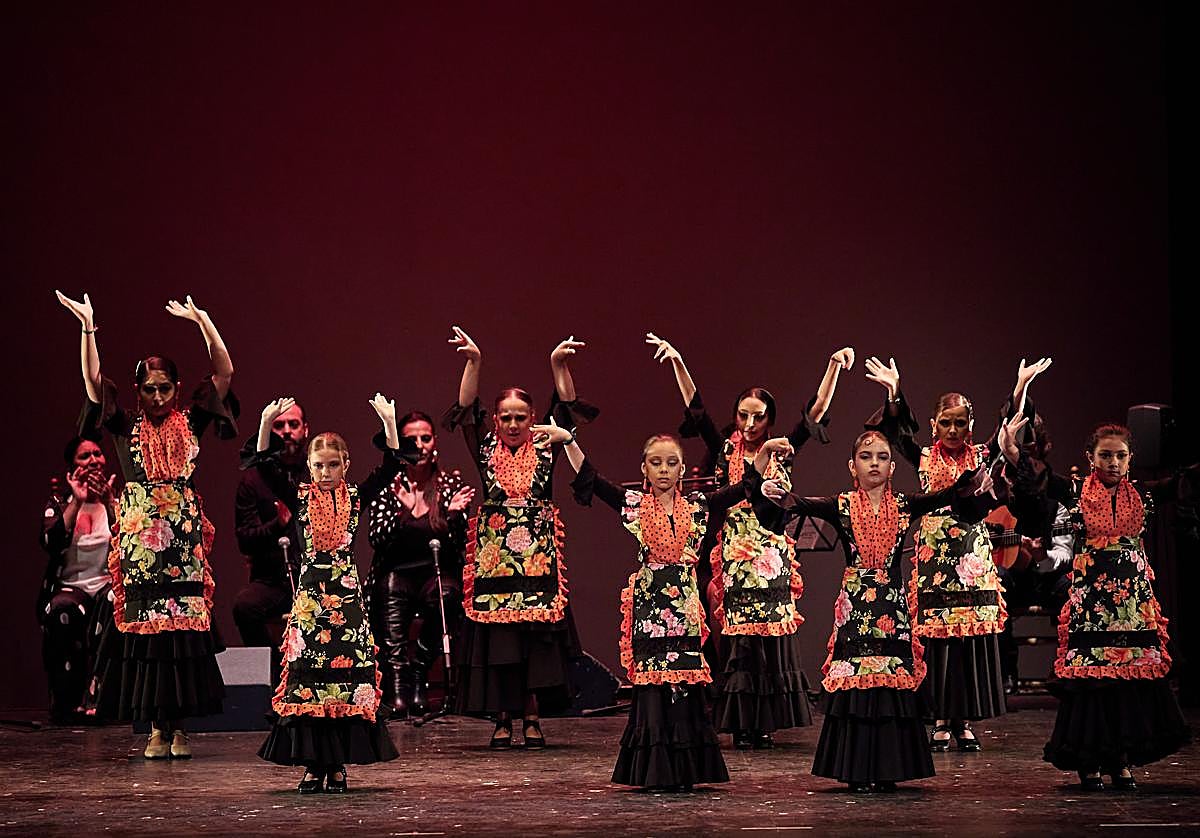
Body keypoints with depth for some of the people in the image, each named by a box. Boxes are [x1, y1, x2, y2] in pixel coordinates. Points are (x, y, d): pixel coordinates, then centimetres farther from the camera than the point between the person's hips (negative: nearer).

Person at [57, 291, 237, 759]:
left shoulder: (191, 422, 8)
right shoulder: (126, 427, 7)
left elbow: (224, 372, 4)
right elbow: (93, 382, -2)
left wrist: (203, 322, -4)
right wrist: (88, 329, -12)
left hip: (184, 535, 0)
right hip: (140, 536, 0)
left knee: (185, 624, -3)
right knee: (145, 625, -2)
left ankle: (179, 725, 2)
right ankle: (157, 727, 2)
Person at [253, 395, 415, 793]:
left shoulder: (356, 496, 5)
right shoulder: (300, 498, 5)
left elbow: (391, 467, -4)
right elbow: (262, 466, -3)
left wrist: (389, 422, -15)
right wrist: (267, 423, -15)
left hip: (347, 594, 0)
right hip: (310, 594, 0)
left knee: (347, 676, 0)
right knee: (307, 676, -1)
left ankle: (338, 765, 6)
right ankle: (313, 765, 3)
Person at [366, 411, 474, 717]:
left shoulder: (451, 483, 8)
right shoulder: (387, 485, 6)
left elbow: (459, 545, 4)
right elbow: (377, 539, -5)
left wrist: (454, 514, -15)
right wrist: (403, 511, -20)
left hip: (437, 572, 0)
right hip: (395, 573, 0)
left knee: (446, 596, -33)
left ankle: (419, 669, -14)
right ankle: (397, 693, -28)